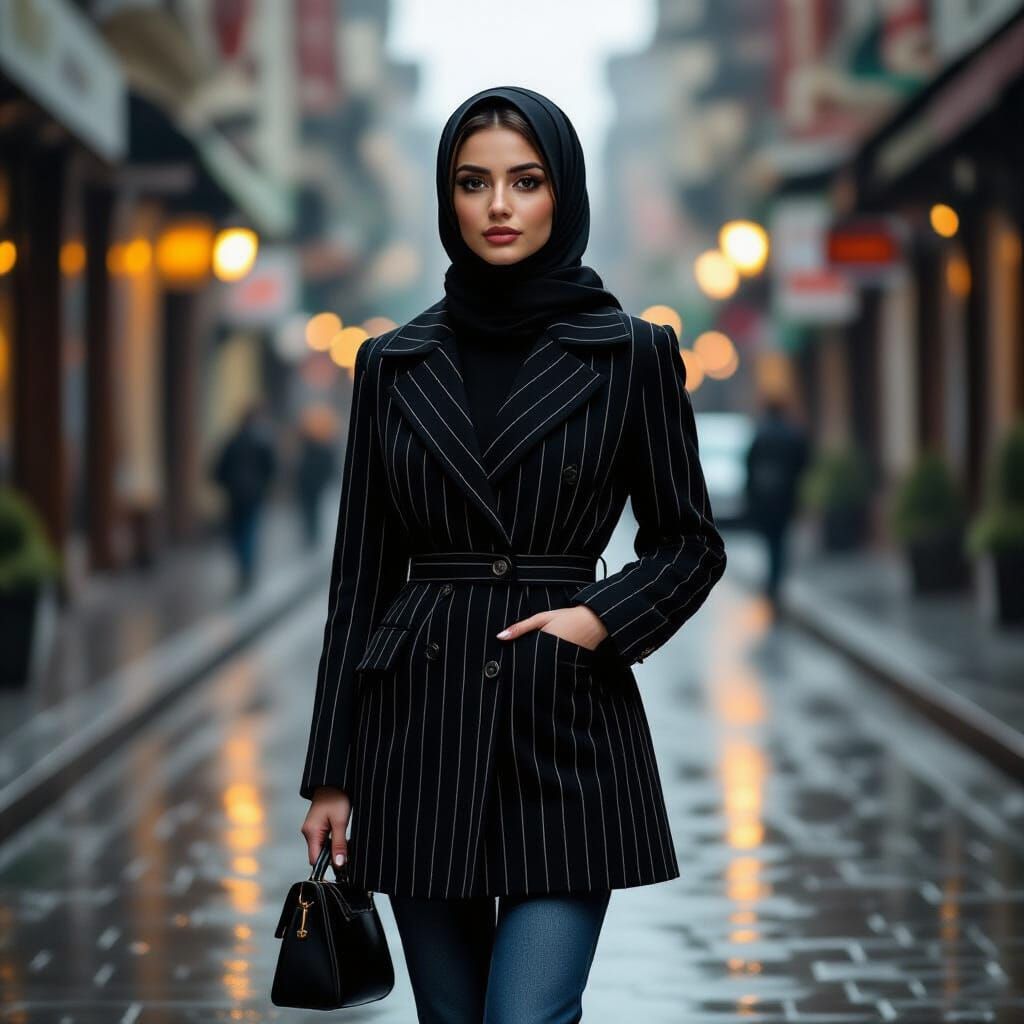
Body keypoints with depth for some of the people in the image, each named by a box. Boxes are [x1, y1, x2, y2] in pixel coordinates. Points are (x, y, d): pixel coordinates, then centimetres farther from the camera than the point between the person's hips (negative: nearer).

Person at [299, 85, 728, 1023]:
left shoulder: (633, 354, 0)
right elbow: (362, 573, 7)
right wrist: (331, 772, 5)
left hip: (566, 730, -3)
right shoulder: (394, 363, 6)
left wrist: (601, 618, -13)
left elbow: (691, 542, 7)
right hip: (422, 725, 3)